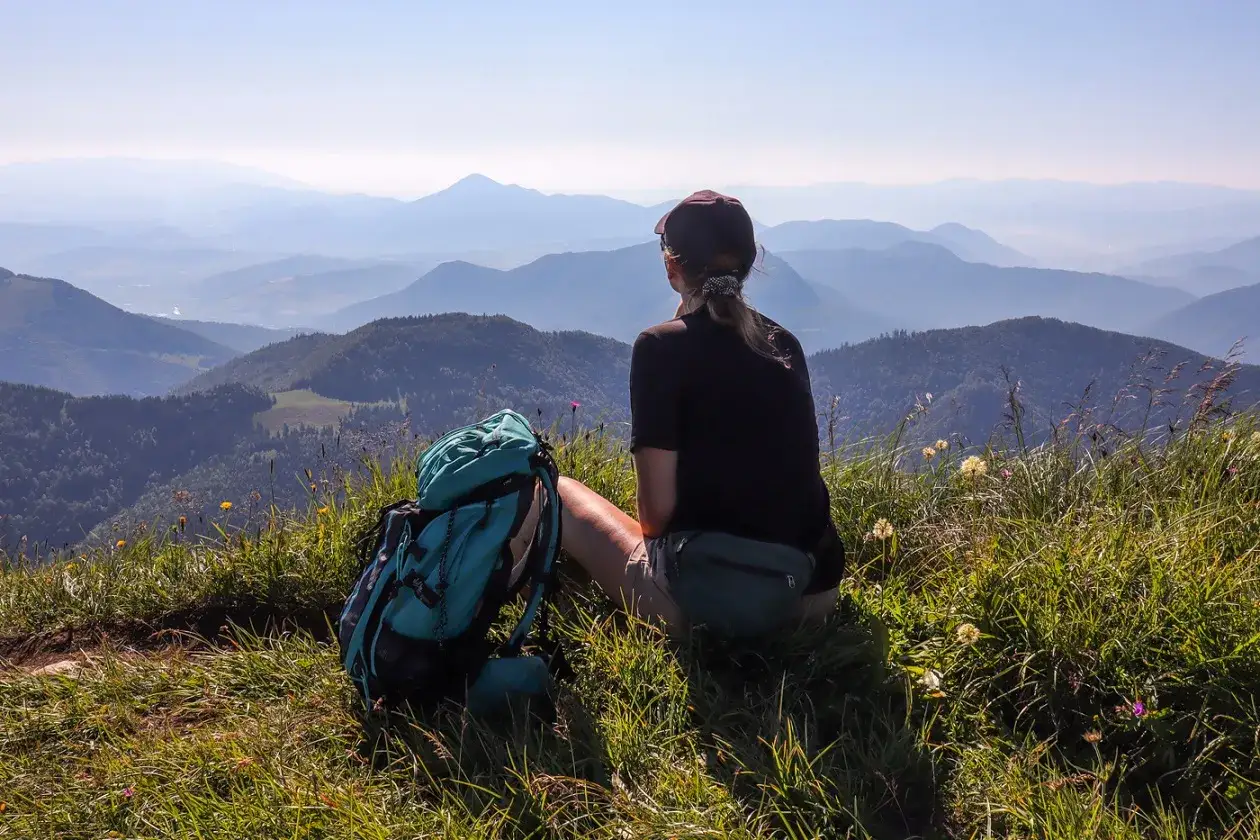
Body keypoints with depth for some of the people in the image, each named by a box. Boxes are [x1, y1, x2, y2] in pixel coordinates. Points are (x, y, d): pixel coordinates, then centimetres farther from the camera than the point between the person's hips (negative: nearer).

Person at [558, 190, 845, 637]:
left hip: (713, 596, -6)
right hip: (813, 588, 6)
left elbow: (657, 505, -9)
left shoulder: (662, 347, -7)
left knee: (557, 493, 12)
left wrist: (657, 541, 12)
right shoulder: (786, 345, 11)